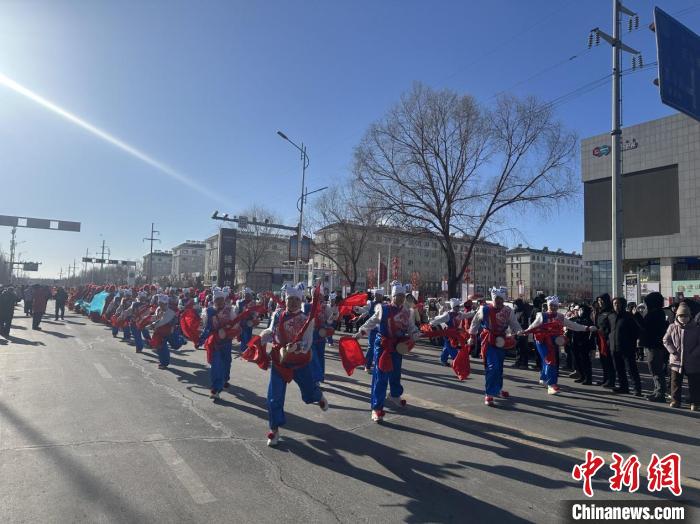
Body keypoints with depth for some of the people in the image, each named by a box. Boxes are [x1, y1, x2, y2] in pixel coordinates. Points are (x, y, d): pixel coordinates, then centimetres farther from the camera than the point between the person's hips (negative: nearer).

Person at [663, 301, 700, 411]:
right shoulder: (672, 327, 0)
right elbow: (666, 340, 4)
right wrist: (673, 352, -7)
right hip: (676, 360, 1)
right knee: (675, 381, 7)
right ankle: (675, 400, 18)